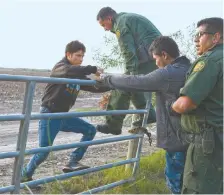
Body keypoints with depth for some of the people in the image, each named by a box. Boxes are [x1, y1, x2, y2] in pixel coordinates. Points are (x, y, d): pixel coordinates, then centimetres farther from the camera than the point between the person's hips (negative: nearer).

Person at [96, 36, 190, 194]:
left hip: (177, 137, -9)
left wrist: (105, 79, 0)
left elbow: (133, 82, -13)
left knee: (176, 181, 3)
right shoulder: (188, 70, 10)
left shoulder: (167, 74, -18)